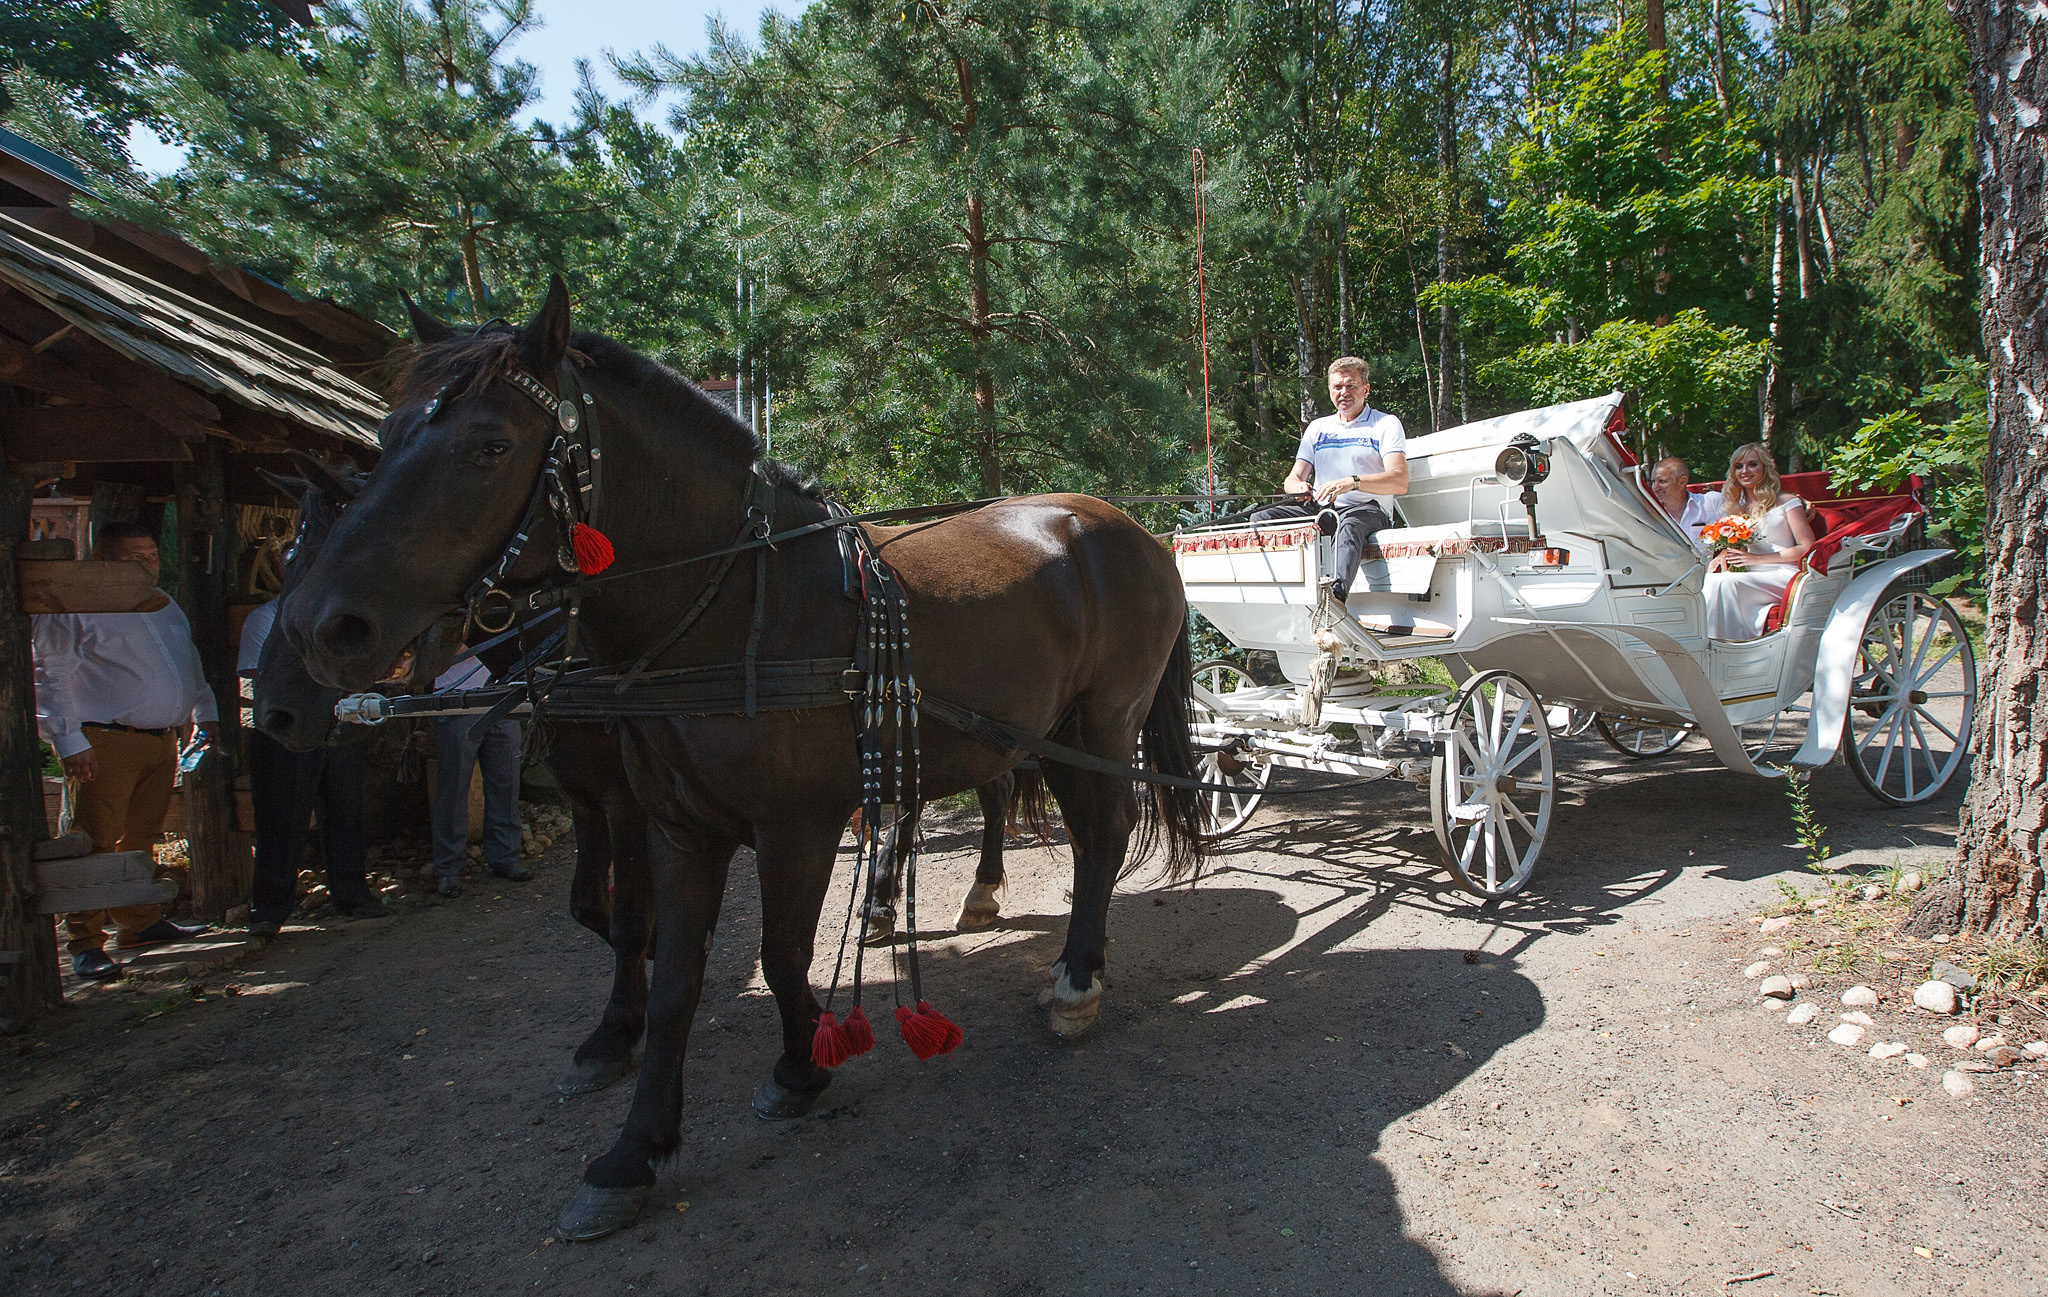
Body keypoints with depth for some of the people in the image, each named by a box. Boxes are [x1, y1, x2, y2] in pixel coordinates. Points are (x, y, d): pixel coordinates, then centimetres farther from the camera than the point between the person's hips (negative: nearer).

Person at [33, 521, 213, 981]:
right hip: (105, 744, -7)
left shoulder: (165, 608, 18)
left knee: (141, 839, 15)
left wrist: (205, 714, 25)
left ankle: (140, 923, 25)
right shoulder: (75, 607, -6)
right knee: (95, 843, -6)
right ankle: (85, 943, -1)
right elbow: (50, 678, -9)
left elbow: (189, 665, 30)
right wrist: (70, 742, -15)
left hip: (163, 742, 7)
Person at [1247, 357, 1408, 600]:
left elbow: (1400, 482, -7)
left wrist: (1353, 482, -25)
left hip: (1367, 509, -5)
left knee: (1350, 525, -42)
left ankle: (1337, 593, -66)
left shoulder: (1386, 424, 8)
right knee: (1260, 519, -19)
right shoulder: (1318, 427, 23)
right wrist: (1297, 486, -11)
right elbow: (1293, 478, 16)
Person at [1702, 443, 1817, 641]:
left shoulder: (1786, 502, 5)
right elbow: (1730, 548, 25)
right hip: (1749, 577, 4)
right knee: (1710, 579, -29)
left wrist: (1758, 558, -11)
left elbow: (1807, 548, -3)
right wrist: (1720, 557, -1)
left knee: (1726, 582, -32)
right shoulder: (1736, 507, 21)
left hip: (1783, 576, -4)